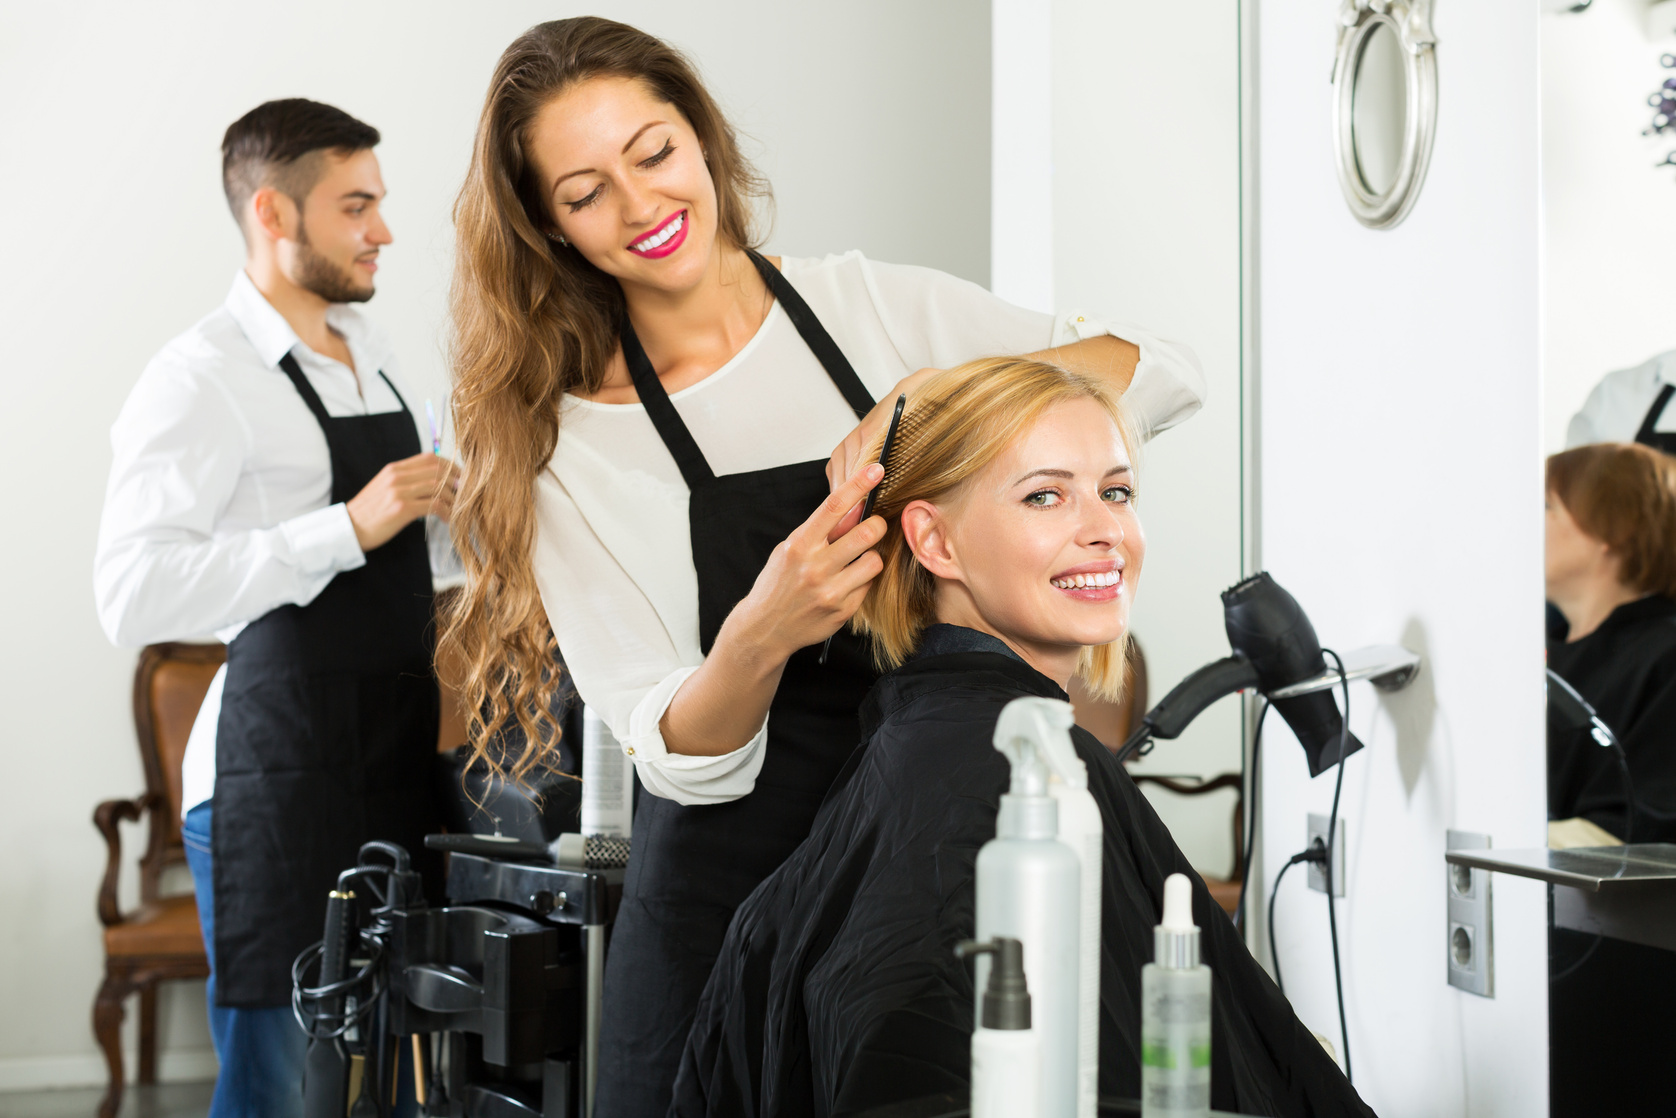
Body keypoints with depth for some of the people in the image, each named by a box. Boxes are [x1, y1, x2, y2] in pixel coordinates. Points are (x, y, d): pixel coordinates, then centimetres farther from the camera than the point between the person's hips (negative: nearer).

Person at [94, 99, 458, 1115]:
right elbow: (135, 595, -24)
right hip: (278, 778, -8)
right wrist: (352, 528, -25)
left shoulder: (371, 351, 16)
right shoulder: (203, 377, -11)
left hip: (396, 764, 8)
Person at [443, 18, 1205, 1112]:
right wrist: (755, 641, -30)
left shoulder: (874, 305, 1)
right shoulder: (572, 447, -3)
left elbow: (1167, 373, -7)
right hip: (736, 908, -1)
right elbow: (681, 763, -9)